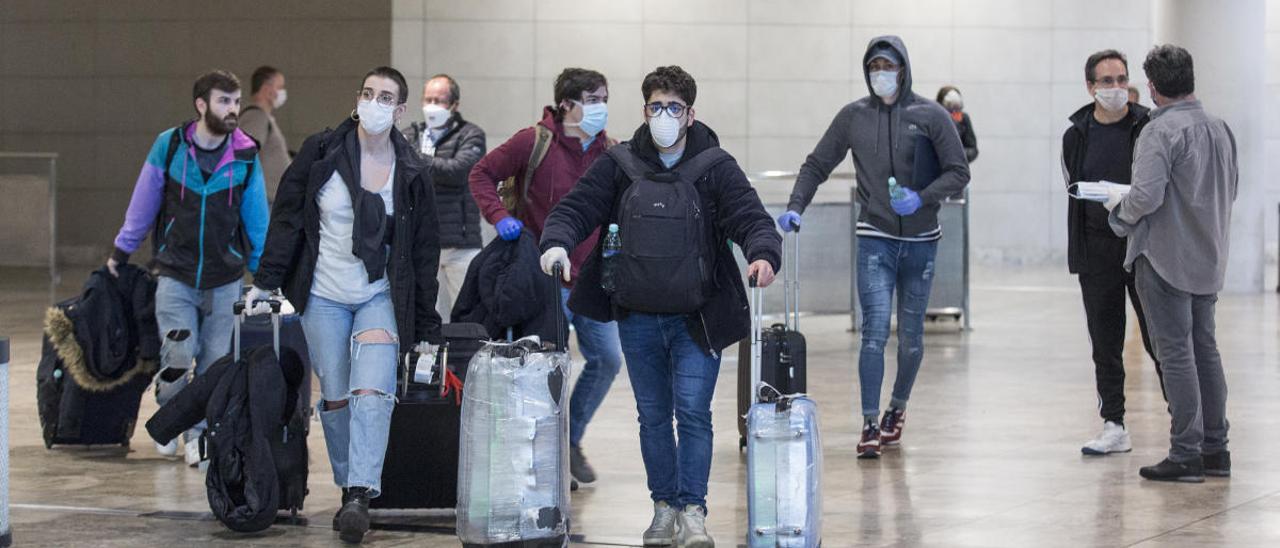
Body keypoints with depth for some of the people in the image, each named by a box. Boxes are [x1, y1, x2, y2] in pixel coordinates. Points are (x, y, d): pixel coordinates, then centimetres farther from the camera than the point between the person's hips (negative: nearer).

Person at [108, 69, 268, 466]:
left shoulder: (246, 156, -2)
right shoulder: (169, 146, -5)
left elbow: (256, 217, 9)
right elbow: (144, 203, 7)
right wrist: (121, 252, 14)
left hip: (225, 280, 1)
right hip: (175, 275, -1)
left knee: (215, 361, 2)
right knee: (178, 353, -10)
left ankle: (200, 434, 19)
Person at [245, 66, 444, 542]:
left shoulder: (411, 174, 0)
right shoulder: (320, 153, -3)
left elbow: (423, 253, 5)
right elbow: (287, 217, 1)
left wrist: (427, 329, 5)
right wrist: (266, 282, -4)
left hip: (380, 297, -1)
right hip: (323, 295, 1)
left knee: (371, 393, -17)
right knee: (335, 398, 3)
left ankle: (360, 496, -22)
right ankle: (349, 489, 16)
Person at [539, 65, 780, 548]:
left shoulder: (716, 168, -5)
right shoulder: (619, 165, 2)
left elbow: (750, 217, -12)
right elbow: (576, 207, 0)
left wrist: (762, 253, -34)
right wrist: (557, 241, -22)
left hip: (695, 319, -3)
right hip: (638, 317, 3)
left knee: (693, 411, -11)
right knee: (653, 415, 11)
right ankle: (664, 507, 22)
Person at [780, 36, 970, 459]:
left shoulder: (931, 116, -1)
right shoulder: (854, 117, 4)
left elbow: (959, 172, -1)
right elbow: (817, 165, 10)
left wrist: (922, 198, -16)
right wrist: (795, 206, -5)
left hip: (920, 240, 1)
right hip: (875, 238, -1)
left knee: (911, 333, 11)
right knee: (875, 330, -13)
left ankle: (898, 408, 32)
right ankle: (870, 424, -13)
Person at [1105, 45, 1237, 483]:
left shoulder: (1160, 131, -17)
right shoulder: (1220, 129, 8)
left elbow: (1146, 196, -25)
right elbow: (1231, 189, 17)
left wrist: (1119, 204, -5)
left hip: (1165, 259, -8)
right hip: (1209, 258, 8)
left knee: (1176, 353, -4)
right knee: (1205, 349, 14)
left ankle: (1185, 455, -3)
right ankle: (1215, 449, 18)